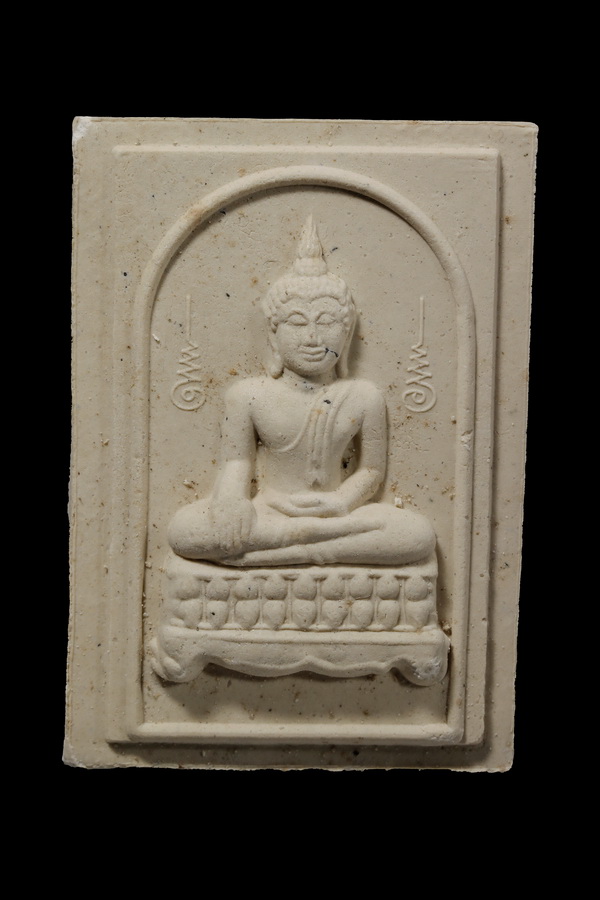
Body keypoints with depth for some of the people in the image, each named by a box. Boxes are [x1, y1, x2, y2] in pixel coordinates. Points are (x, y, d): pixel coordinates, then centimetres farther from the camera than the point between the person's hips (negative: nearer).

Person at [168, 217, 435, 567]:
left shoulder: (364, 398, 2)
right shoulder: (249, 396, 1)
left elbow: (372, 469, 7)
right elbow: (237, 462, 9)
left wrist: (342, 502, -12)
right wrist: (232, 503, -13)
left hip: (333, 511, 1)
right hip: (267, 511, 0)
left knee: (420, 534, -25)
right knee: (184, 529, -28)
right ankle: (338, 538, -23)